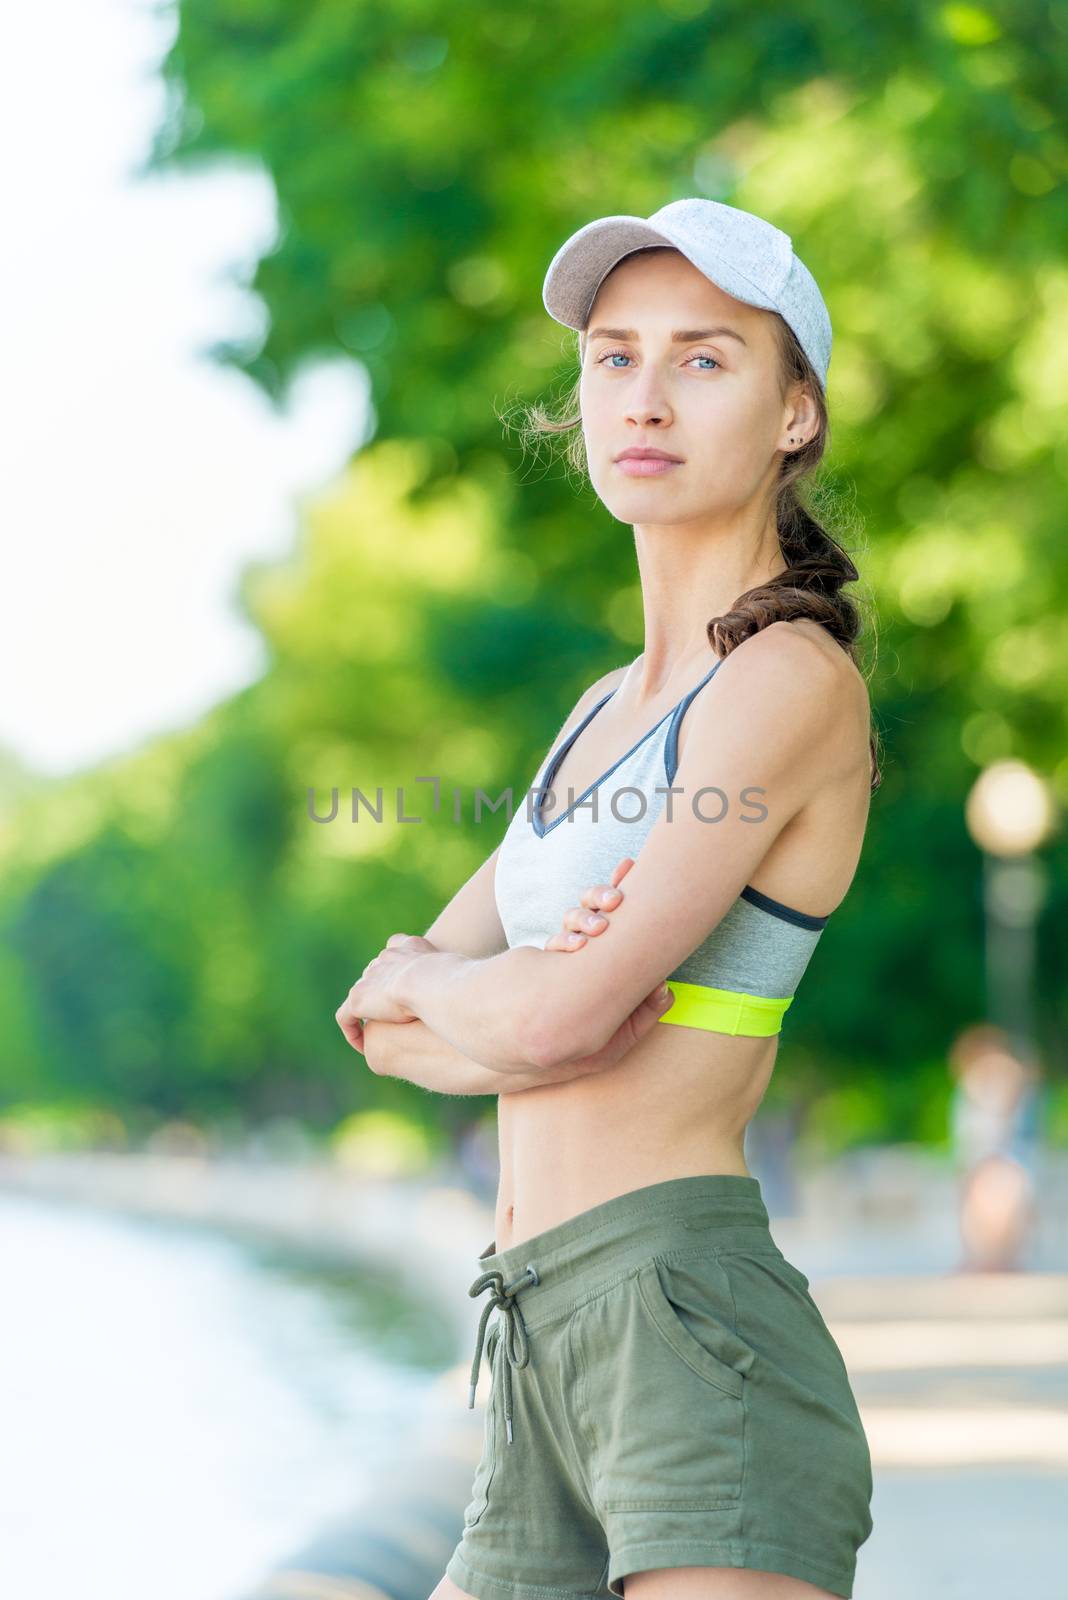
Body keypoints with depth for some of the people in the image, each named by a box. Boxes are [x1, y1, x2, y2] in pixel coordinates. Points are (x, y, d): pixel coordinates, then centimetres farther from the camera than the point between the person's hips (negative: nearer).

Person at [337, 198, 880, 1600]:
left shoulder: (795, 680, -7)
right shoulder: (617, 705, 20)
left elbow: (555, 1019, -16)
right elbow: (382, 1027, 17)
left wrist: (418, 980, 6)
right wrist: (520, 1002, -5)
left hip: (695, 1332, -9)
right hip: (549, 1359, 9)